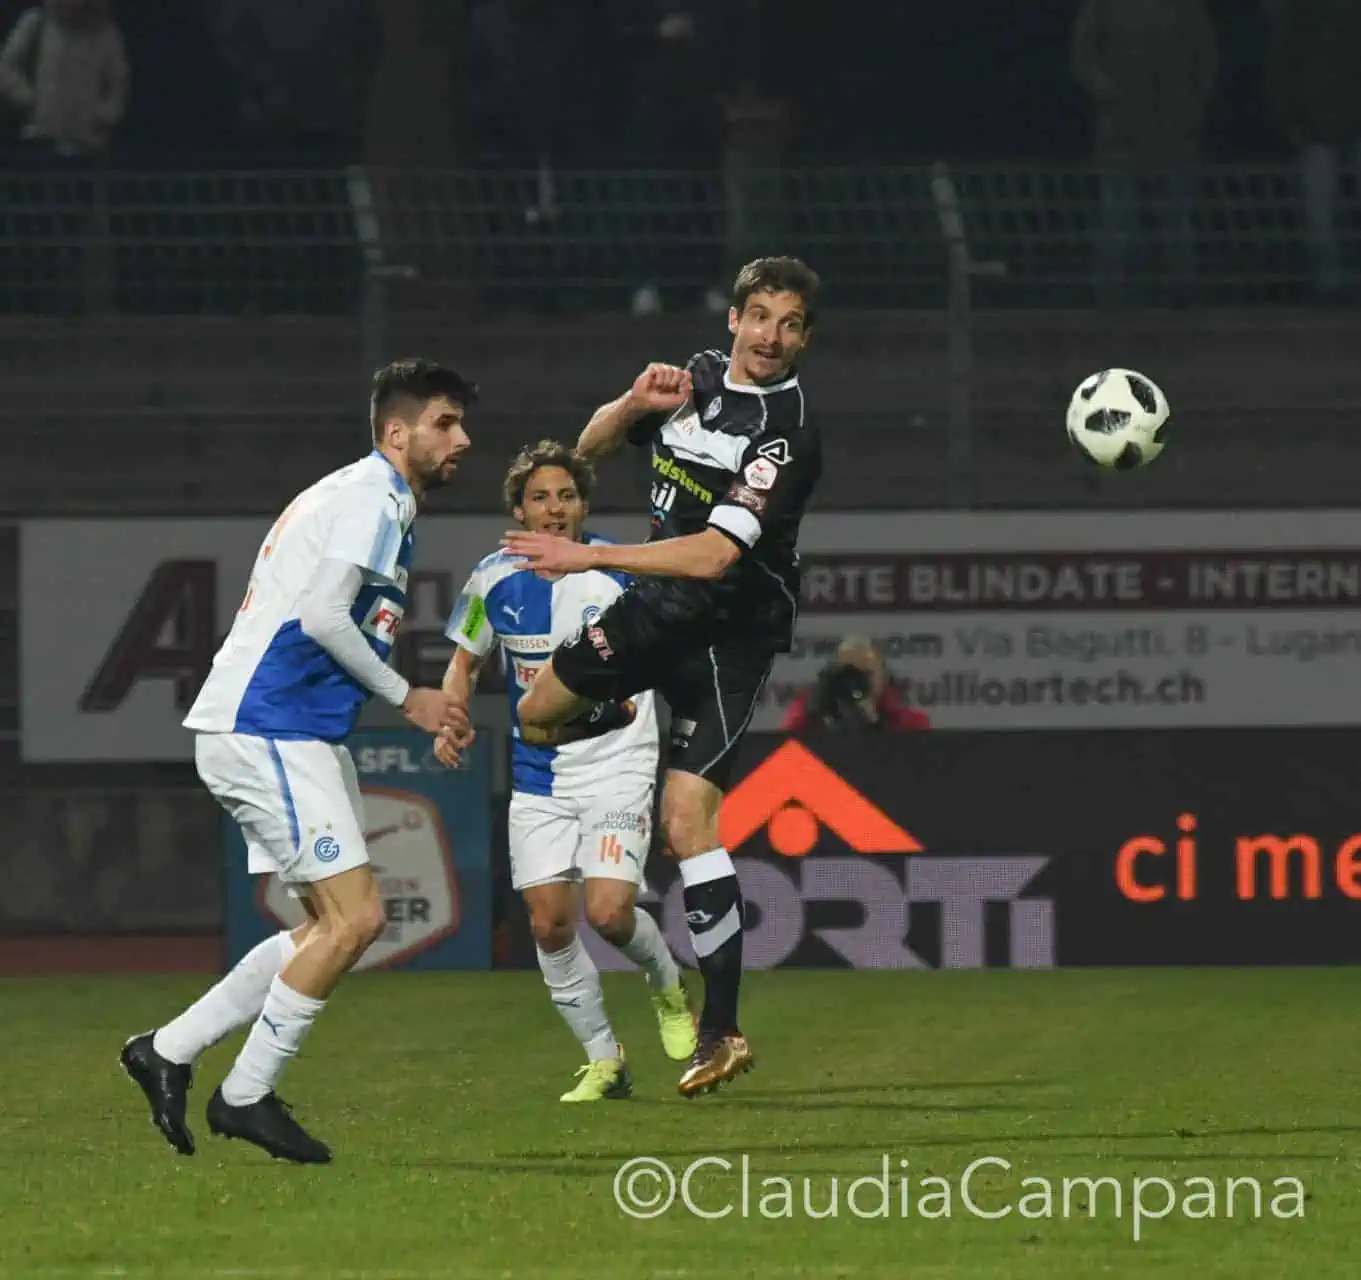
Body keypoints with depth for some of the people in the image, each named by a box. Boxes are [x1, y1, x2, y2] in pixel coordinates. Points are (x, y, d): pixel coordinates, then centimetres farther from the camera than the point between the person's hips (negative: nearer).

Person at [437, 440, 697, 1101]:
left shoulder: (621, 572, -10)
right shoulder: (495, 580, 0)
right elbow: (466, 657, 15)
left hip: (616, 766, -3)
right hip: (538, 778, 3)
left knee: (609, 912, -17)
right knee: (549, 922, -4)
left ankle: (667, 986, 18)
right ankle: (603, 1061, 12)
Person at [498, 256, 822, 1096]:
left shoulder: (787, 434, -22)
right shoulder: (698, 379, 2)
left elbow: (713, 554, -29)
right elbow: (590, 448, 11)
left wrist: (588, 555, -26)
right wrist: (636, 403, -12)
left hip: (730, 632, -7)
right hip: (662, 608, 7)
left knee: (687, 820, -14)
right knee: (539, 712, 13)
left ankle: (722, 1028, -8)